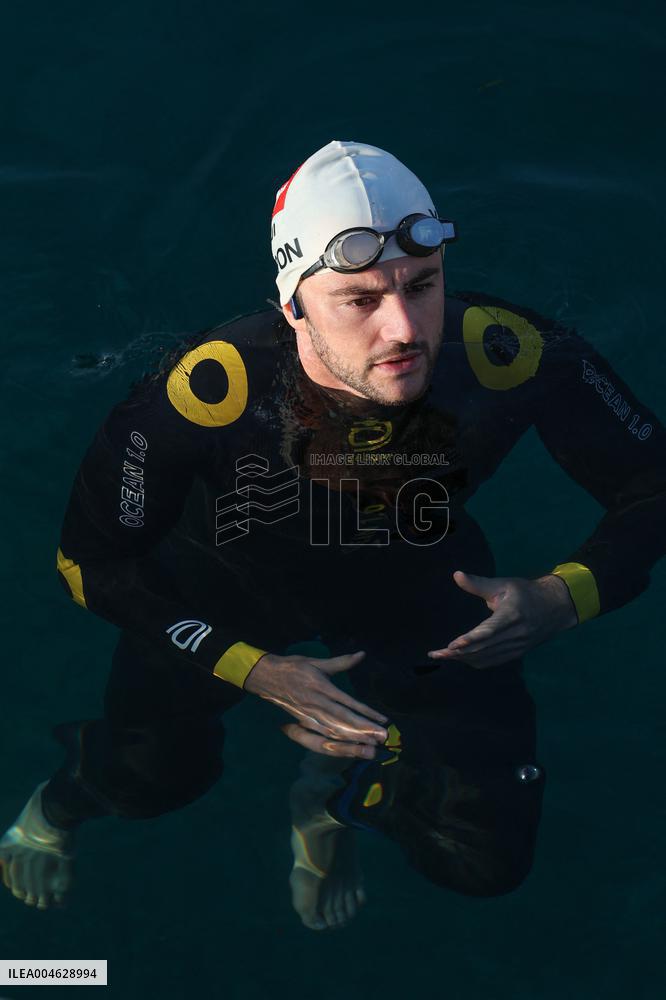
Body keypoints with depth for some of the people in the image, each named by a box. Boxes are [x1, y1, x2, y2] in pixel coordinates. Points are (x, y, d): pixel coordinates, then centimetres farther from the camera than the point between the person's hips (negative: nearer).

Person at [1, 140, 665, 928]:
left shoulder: (509, 355, -35)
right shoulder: (211, 388, -38)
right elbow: (92, 561, -23)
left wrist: (561, 601, -37)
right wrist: (259, 672, -30)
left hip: (415, 584, 1)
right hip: (228, 580, 0)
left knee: (489, 861, -5)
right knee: (155, 778, -13)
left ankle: (337, 794, 29)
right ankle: (64, 798, 27)